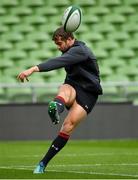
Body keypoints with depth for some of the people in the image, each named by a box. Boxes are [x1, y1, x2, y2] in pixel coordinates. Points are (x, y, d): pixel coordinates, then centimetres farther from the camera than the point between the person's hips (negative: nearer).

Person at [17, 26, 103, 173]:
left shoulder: (80, 50, -18)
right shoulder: (70, 51, 12)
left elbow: (58, 62, -34)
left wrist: (33, 69, -44)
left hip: (87, 93, -7)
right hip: (72, 86, 7)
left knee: (68, 126, -20)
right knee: (64, 90, -33)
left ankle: (43, 163, -17)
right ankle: (56, 107, -70)